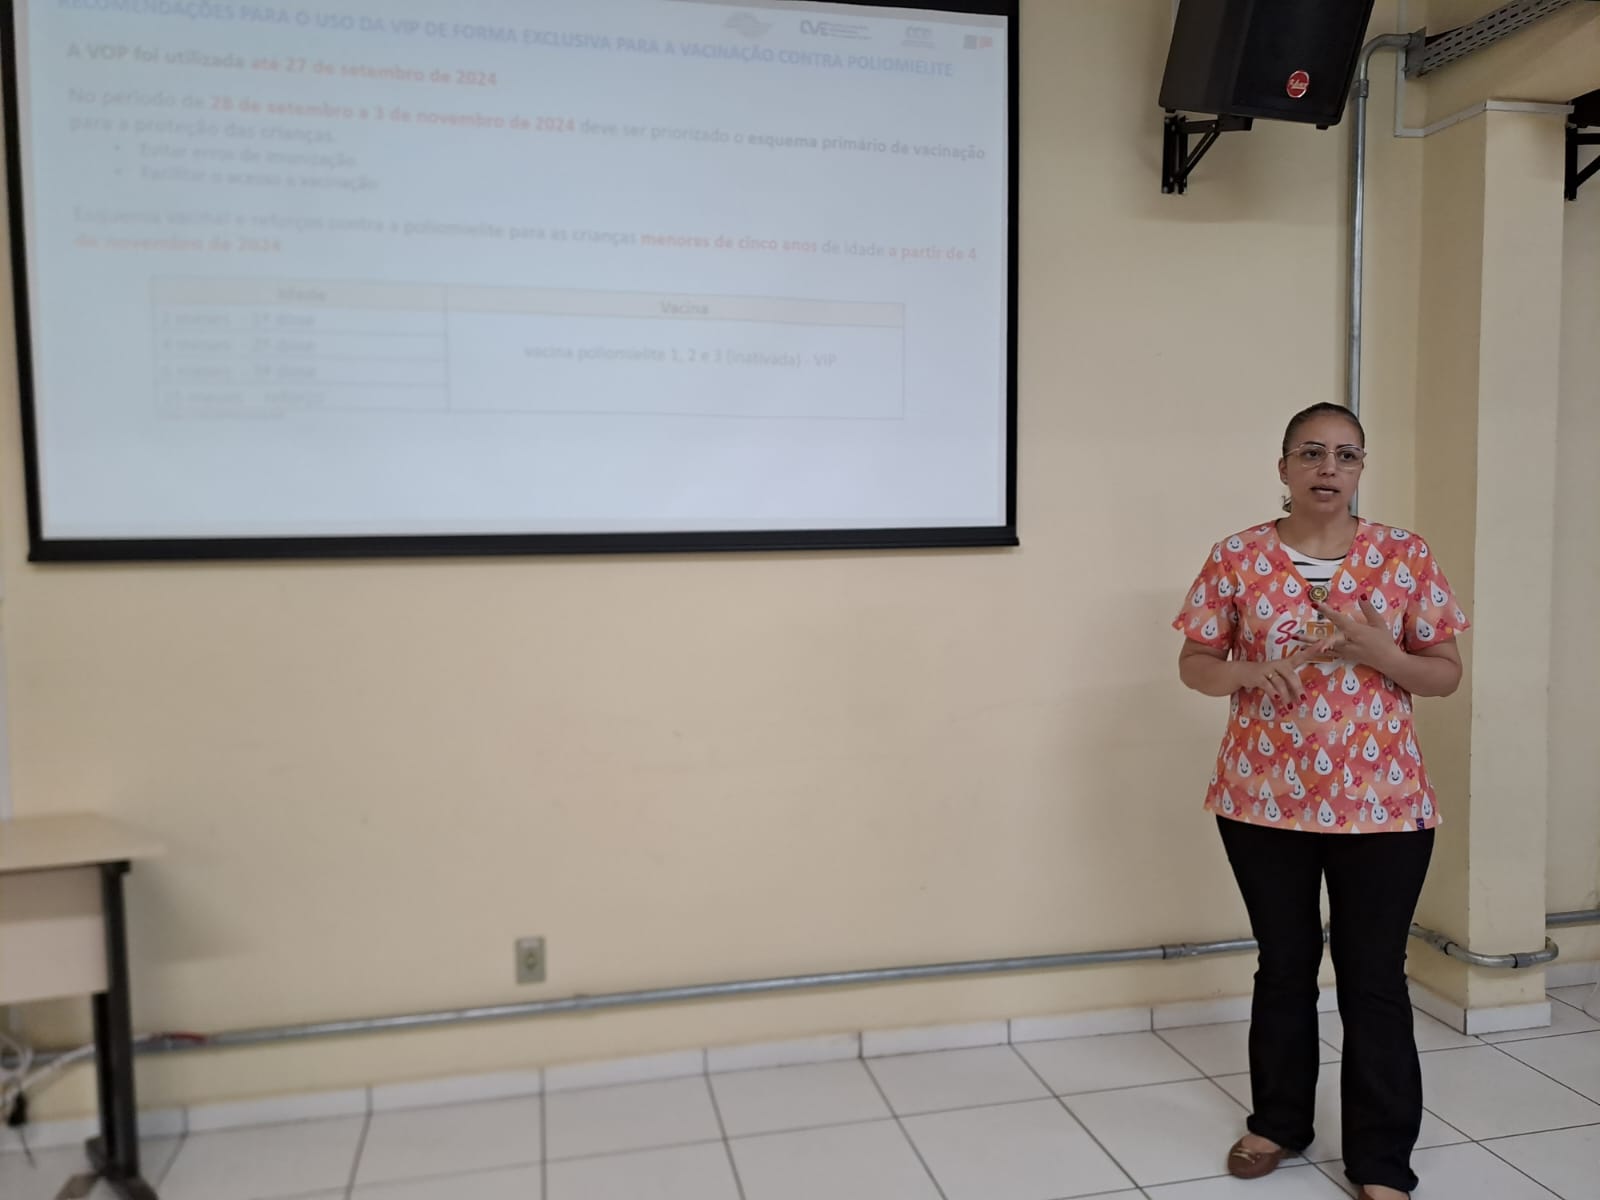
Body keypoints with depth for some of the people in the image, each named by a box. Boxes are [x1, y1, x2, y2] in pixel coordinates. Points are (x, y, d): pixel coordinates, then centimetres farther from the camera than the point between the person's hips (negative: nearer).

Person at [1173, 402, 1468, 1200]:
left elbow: (1447, 674, 2)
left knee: (1373, 977, 6)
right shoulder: (1237, 558, -2)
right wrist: (1254, 670, -19)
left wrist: (1372, 648, -17)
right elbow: (1194, 665, 2)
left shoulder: (1405, 558, -2)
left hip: (1379, 801, 0)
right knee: (1283, 965, 15)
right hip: (1263, 797, 1)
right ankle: (1278, 1123, 33)